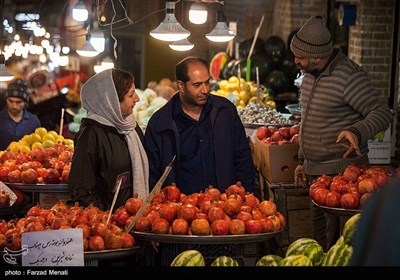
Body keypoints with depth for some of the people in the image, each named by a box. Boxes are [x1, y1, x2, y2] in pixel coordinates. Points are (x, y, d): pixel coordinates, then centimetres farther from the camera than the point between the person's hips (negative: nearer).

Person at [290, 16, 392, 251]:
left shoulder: (349, 77, -17)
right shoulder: (310, 75, 10)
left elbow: (382, 113, -17)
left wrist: (357, 131, -36)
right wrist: (302, 162, 22)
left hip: (342, 169, -8)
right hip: (315, 170, 9)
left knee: (337, 235, -7)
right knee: (319, 232, 15)